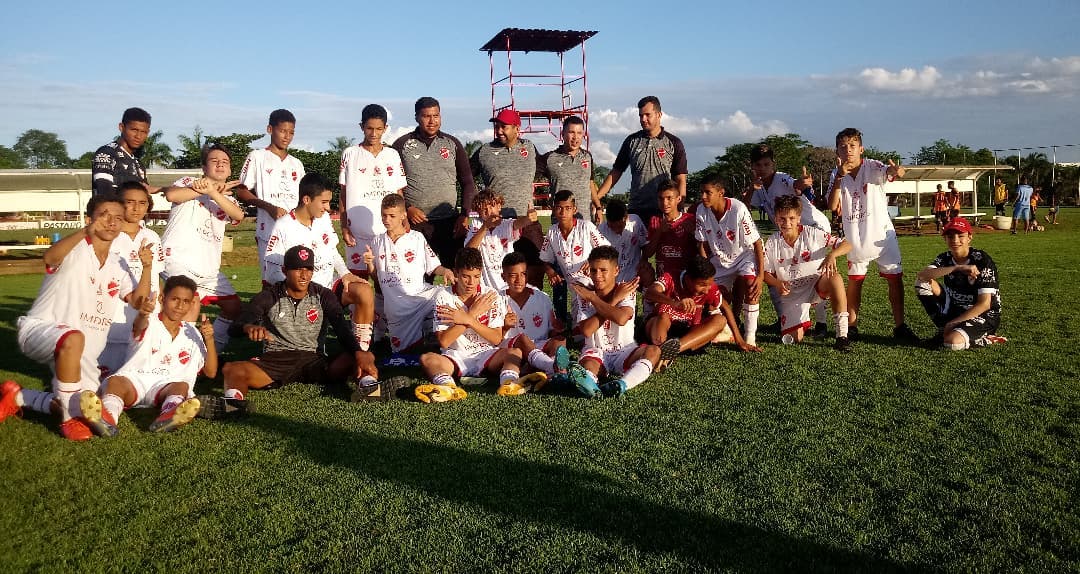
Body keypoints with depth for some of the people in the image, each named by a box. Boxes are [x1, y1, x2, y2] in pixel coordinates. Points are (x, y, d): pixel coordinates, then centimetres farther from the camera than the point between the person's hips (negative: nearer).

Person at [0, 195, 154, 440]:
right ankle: (70, 420, -31)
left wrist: (146, 267, -11)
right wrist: (86, 232, -48)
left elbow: (138, 301, 4)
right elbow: (49, 257, -32)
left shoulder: (116, 267, 13)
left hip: (83, 354, 7)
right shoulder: (75, 250, -8)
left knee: (80, 406, -5)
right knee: (73, 338, -43)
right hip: (40, 328, -7)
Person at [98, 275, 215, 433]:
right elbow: (139, 327, -19)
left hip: (168, 385, 1)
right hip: (134, 380, -1)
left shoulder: (193, 334, 20)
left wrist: (209, 340, 0)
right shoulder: (150, 323, 10)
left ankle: (169, 415, -68)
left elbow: (211, 372, 16)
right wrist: (142, 314, -45)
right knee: (116, 381, -33)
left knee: (182, 386, -33)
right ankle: (107, 418, -67)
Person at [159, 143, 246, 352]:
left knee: (233, 307, 7)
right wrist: (210, 190, -13)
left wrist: (213, 192, -21)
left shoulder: (228, 199, 20)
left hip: (209, 266, 7)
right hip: (178, 257, -6)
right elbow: (171, 194, -18)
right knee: (192, 305, -25)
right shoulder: (189, 183, 7)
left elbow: (238, 215, -7)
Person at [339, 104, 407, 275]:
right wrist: (344, 226, 1)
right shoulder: (350, 154, 5)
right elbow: (343, 194, 7)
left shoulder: (393, 155, 9)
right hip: (358, 231, -1)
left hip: (388, 230, 1)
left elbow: (399, 194, 12)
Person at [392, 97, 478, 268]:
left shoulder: (452, 144, 10)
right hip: (413, 222, -1)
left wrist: (464, 216, 0)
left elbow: (468, 183, 11)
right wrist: (407, 208, -10)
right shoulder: (402, 145, 5)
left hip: (449, 222, 2)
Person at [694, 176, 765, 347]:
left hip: (744, 255, -4)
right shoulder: (701, 211, -16)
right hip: (719, 259, 4)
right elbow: (702, 244, -4)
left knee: (751, 286, -29)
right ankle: (729, 328, 23)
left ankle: (750, 337, -19)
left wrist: (761, 275, -26)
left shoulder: (738, 209, -28)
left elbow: (756, 243, -22)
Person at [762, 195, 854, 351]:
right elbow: (766, 272, 1)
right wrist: (777, 284, -21)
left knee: (835, 278, -37)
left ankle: (842, 334, -34)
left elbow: (847, 244, -13)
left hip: (817, 285, -1)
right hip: (791, 294, 1)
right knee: (795, 339, -10)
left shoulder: (812, 234, -12)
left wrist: (832, 255, -35)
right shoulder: (772, 243, -8)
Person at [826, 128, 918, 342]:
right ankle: (851, 326, 19)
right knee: (854, 280, 10)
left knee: (895, 278, -1)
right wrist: (840, 176, -20)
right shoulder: (837, 175, 0)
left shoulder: (872, 167, -11)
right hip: (855, 238, 3)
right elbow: (832, 206, -12)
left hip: (882, 234, -3)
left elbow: (888, 173, -34)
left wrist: (896, 171, -58)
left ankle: (899, 326, 9)